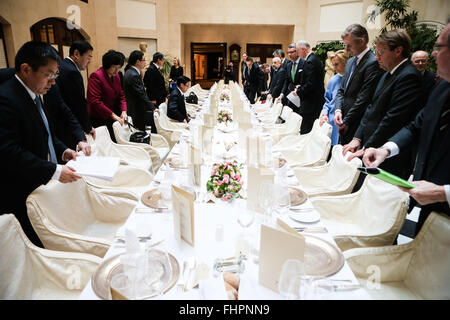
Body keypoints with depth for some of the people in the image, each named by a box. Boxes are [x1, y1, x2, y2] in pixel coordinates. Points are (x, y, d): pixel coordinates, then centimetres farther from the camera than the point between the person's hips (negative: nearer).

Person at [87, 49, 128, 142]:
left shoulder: (116, 76, 10)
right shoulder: (96, 76, -13)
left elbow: (121, 95, 14)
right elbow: (95, 101, -20)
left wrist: (123, 111, -4)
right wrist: (113, 115, -22)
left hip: (111, 120, 7)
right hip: (98, 121, -7)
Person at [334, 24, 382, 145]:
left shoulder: (372, 63, -13)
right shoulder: (351, 61, 15)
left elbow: (364, 98, -17)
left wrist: (346, 122, -13)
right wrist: (338, 110, -2)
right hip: (345, 124, 8)